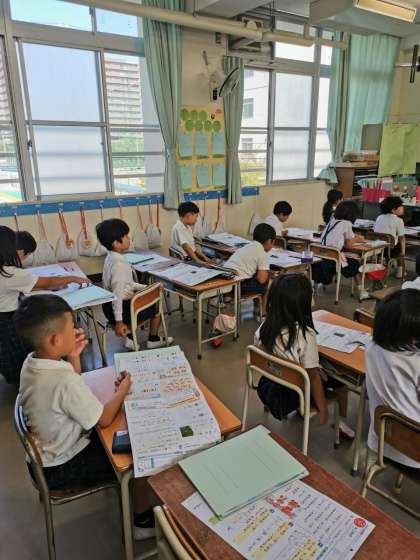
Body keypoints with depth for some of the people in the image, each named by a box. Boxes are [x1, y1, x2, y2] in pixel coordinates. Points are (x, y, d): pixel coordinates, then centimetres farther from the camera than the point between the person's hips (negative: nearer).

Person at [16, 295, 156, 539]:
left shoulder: (31, 363, -9)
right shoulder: (65, 381, -36)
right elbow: (104, 419, -23)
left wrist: (73, 358, -8)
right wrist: (123, 389, -8)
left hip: (49, 451, 8)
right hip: (63, 468, -8)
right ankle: (143, 519, 22)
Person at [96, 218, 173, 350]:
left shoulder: (111, 258, 3)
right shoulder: (119, 264, -27)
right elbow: (117, 294, -30)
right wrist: (119, 321, -28)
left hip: (109, 305, 9)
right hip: (121, 307, -9)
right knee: (156, 309, 13)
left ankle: (130, 338, 30)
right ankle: (153, 340, 35)